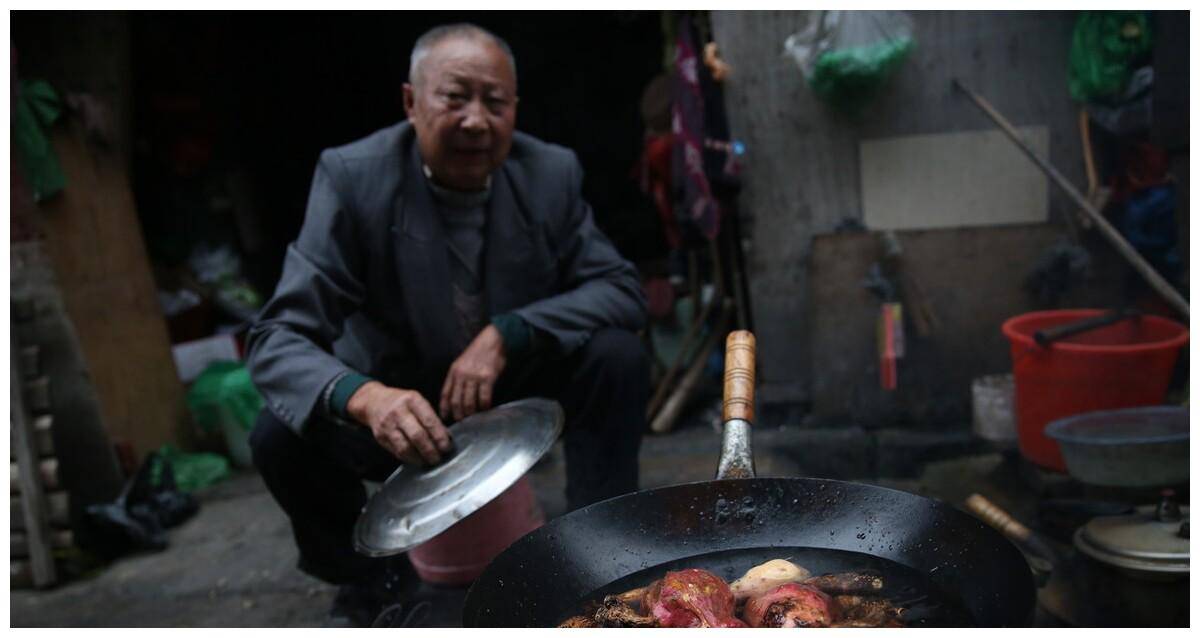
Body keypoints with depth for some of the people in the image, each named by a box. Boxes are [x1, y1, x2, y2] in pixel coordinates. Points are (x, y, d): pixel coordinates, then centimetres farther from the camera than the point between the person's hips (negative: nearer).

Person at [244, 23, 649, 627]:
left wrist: (506, 334, -29)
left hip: (517, 388, 2)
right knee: (280, 436, -26)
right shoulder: (352, 176, -21)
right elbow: (277, 336, -25)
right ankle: (371, 580, 5)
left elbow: (621, 290, -12)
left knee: (617, 357, -24)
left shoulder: (551, 172, -13)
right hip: (401, 401, -1)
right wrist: (364, 397, -48)